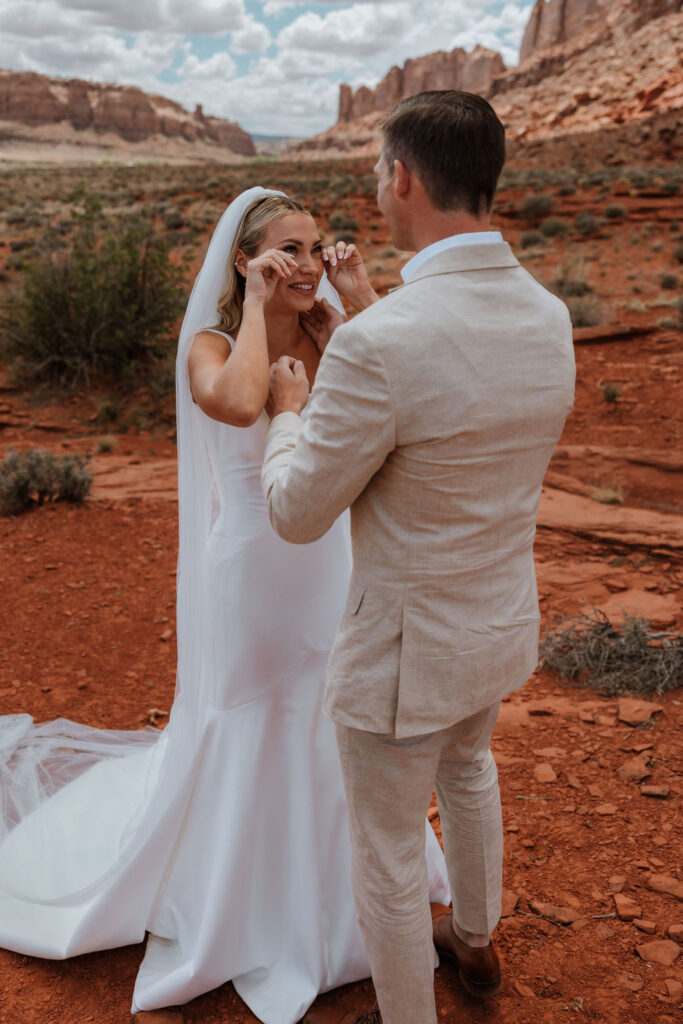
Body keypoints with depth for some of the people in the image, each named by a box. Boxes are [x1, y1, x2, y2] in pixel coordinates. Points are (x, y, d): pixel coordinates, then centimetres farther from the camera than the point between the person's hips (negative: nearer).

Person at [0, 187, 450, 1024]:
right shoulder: (211, 345, -14)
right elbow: (239, 403, -38)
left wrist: (363, 298, -16)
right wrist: (257, 305, -24)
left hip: (328, 565, 4)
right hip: (250, 570, -4)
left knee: (325, 726, 20)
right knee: (243, 731, 14)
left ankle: (322, 879, 48)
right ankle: (236, 897, 41)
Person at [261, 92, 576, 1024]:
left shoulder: (379, 343, -32)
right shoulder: (548, 317, -7)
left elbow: (297, 513, -20)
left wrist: (289, 412, 1)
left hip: (407, 645, -7)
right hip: (503, 621, 8)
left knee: (385, 846, 16)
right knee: (467, 767, 34)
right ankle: (473, 938, 58)